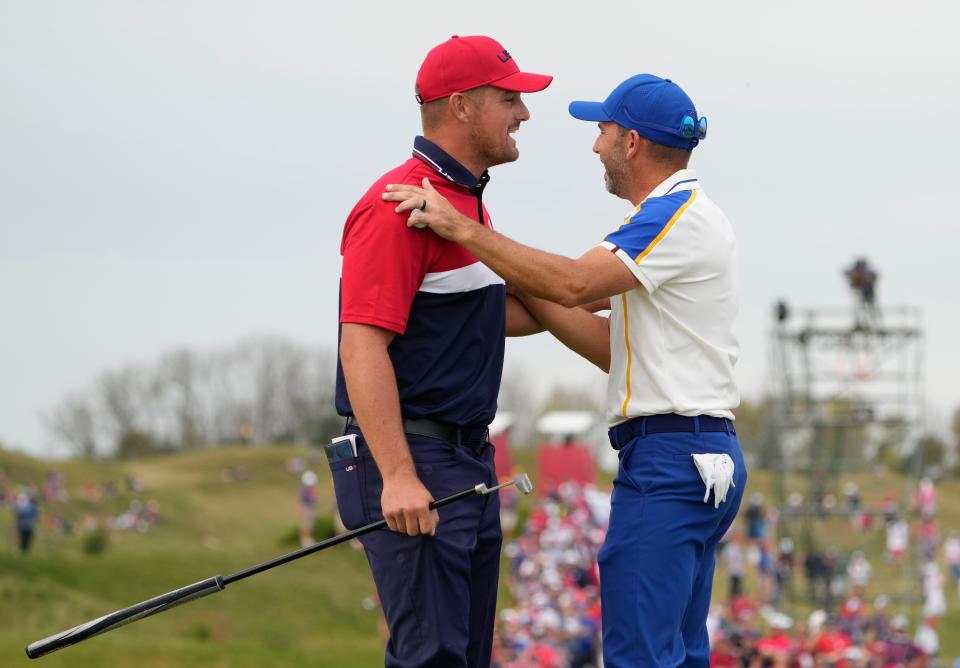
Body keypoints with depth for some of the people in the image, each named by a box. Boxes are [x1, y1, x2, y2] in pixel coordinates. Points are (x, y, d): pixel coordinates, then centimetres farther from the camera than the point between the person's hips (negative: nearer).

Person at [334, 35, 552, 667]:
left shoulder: (469, 203, 17)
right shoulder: (400, 205, -16)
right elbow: (363, 346, -22)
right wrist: (397, 476, -29)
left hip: (470, 460, 10)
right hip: (413, 459, -10)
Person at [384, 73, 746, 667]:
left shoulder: (680, 216, -11)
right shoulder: (688, 215, 23)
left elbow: (573, 284, -23)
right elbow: (614, 348, 19)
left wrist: (463, 229, -19)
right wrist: (522, 289, 14)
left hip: (669, 460, -11)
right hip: (705, 459, 11)